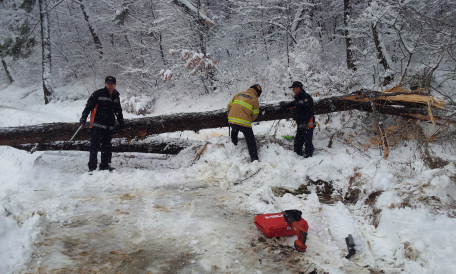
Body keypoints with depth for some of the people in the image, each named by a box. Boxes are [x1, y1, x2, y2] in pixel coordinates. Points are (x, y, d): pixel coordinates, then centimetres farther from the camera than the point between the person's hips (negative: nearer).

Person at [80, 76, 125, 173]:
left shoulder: (116, 96, 13)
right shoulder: (98, 94, -6)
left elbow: (118, 110, 26)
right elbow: (88, 106, -5)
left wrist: (121, 121, 27)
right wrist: (83, 118, -10)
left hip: (109, 127, 6)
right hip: (97, 126, -6)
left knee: (106, 147, 9)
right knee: (94, 147, -6)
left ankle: (105, 166, 18)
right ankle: (92, 167, -1)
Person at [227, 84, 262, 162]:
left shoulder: (238, 94, 14)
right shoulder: (254, 99, 2)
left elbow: (229, 106, 20)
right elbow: (255, 114, 5)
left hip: (231, 120, 4)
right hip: (244, 123, -4)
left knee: (234, 131, 36)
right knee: (251, 140, 6)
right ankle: (254, 159, 2)